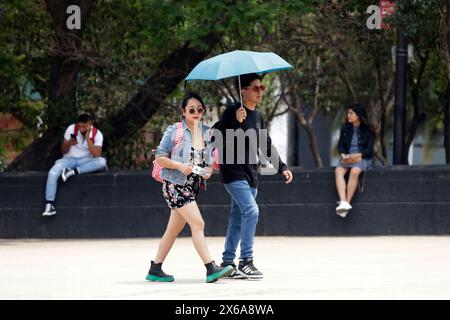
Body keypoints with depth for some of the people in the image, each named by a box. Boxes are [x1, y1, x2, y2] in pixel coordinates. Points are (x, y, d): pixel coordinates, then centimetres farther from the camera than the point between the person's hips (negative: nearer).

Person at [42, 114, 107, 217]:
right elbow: (63, 151, -1)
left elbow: (97, 155, -20)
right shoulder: (71, 129, -7)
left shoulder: (97, 134, -9)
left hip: (86, 161, 0)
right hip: (69, 159, 0)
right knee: (52, 173, -32)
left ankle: (72, 172, -32)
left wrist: (88, 138, -23)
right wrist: (69, 144, -23)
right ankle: (49, 205, -33)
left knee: (102, 161, -34)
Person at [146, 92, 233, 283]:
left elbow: (209, 160, 20)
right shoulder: (174, 131, -7)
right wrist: (180, 166, -20)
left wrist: (208, 171, -2)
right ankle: (211, 269, -20)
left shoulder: (206, 133, 11)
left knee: (174, 229, 11)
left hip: (193, 187, 7)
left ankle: (155, 270, 19)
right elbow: (159, 158, -7)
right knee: (198, 224, -16)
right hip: (175, 185, -7)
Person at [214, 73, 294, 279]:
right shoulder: (232, 112, -10)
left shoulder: (257, 116, 13)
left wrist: (281, 167, 15)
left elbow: (267, 145, 21)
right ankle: (246, 262, -17)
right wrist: (237, 121, -27)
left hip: (250, 173, 8)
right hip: (233, 172, -8)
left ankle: (227, 263, 15)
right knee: (251, 210, -19)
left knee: (238, 218, 9)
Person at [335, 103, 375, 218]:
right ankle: (343, 202, -44)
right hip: (347, 157, 4)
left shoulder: (368, 130, 0)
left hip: (362, 158, -4)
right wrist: (343, 155, -9)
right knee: (338, 171, -29)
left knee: (354, 171, -37)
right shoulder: (345, 128, 13)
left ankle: (347, 202, -36)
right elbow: (341, 145, 11)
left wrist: (356, 156, -19)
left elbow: (369, 149, -5)